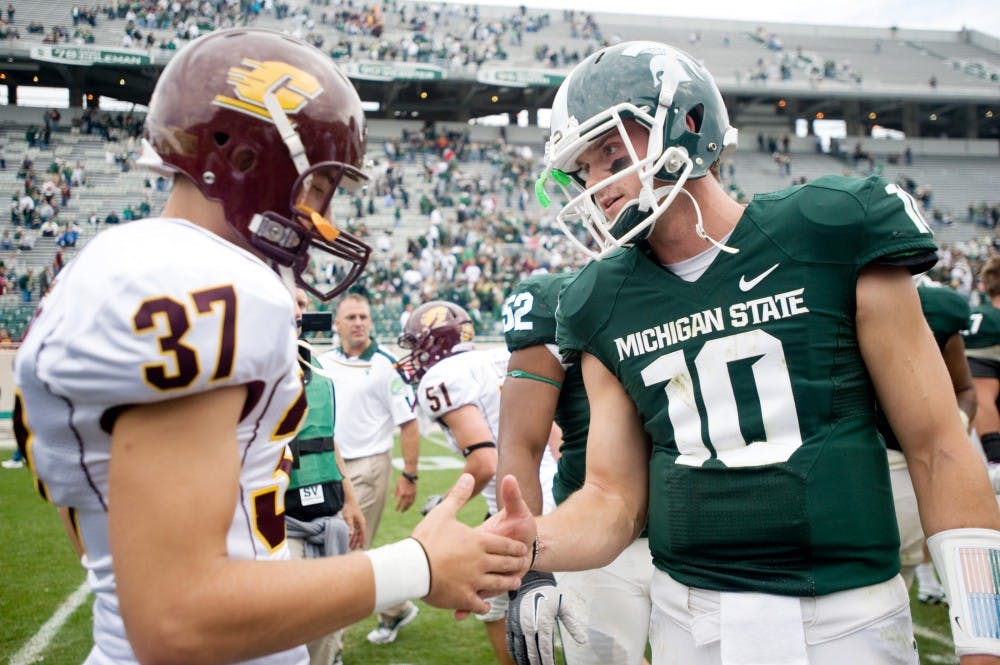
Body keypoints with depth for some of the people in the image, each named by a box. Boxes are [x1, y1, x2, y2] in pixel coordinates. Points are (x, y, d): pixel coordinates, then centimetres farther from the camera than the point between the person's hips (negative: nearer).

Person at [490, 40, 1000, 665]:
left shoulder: (833, 241, -9)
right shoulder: (606, 305, 0)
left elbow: (938, 449, -6)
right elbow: (615, 496, 3)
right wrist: (535, 542, -18)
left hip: (848, 615, -2)